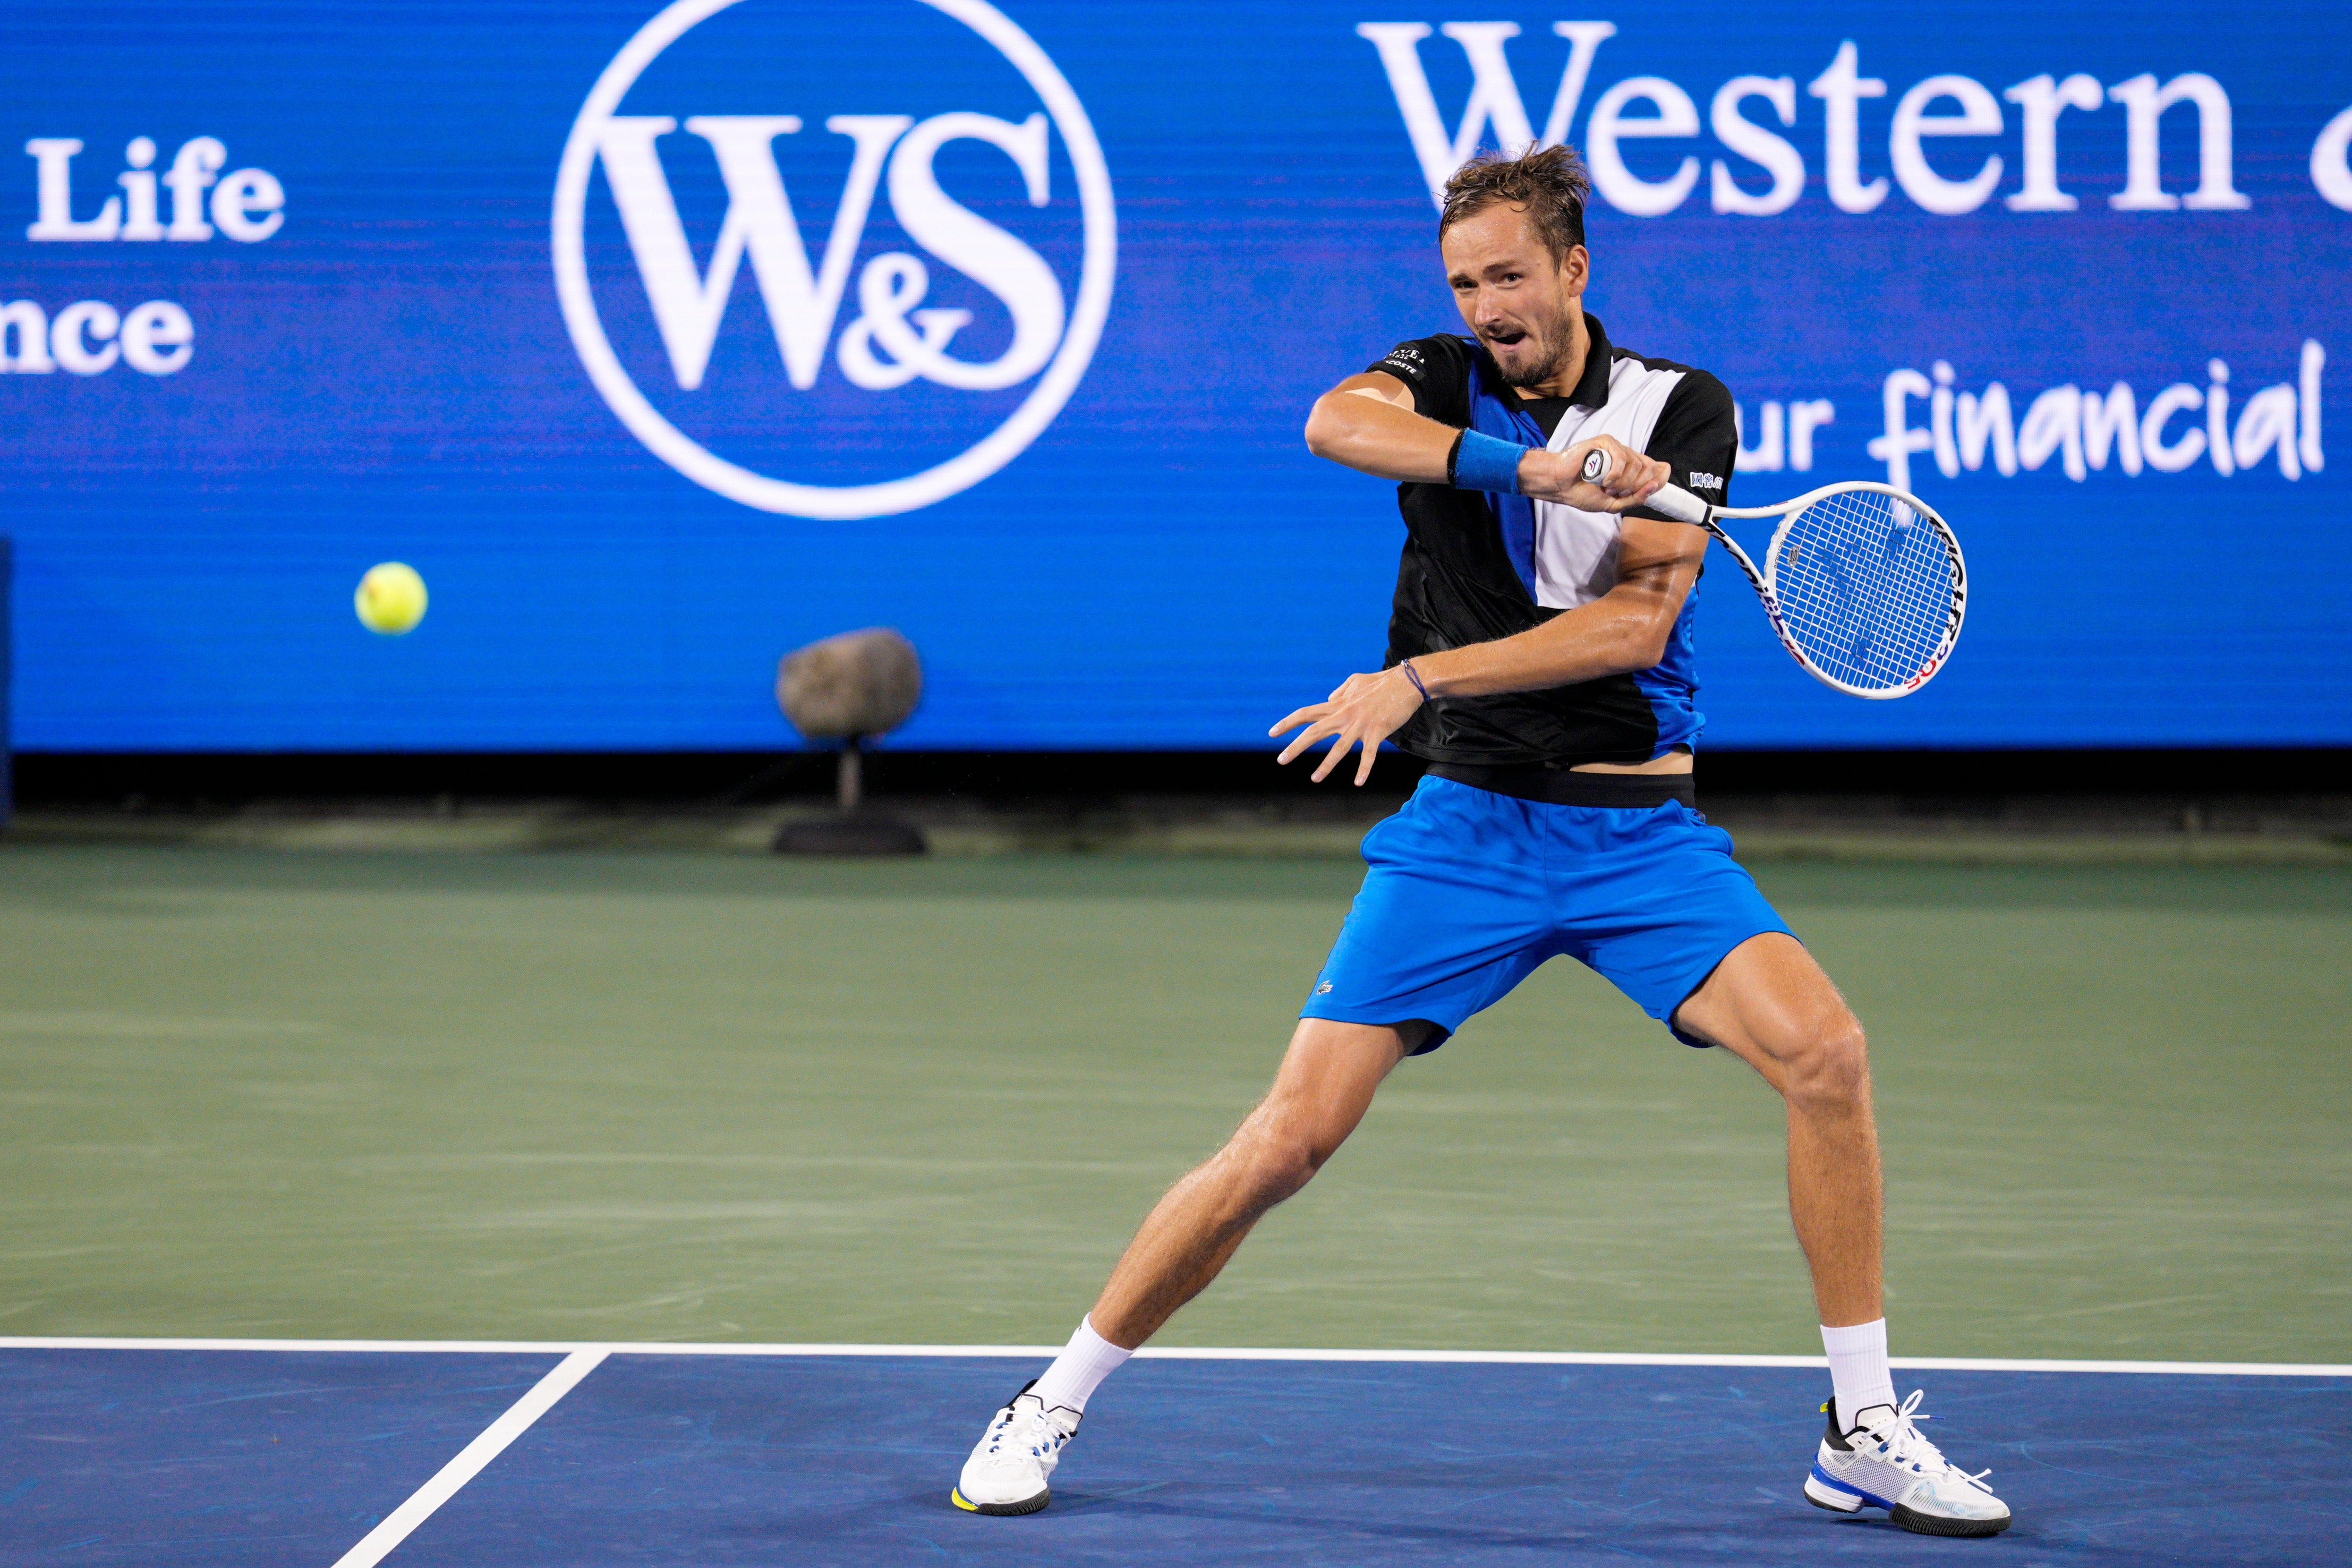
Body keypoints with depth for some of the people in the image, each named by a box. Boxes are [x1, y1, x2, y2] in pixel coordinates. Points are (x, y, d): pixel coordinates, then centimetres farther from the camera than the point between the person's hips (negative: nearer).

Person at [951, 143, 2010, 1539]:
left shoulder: (1682, 408, 0)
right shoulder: (1444, 380, 2)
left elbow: (1636, 623, -13)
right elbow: (1335, 423, -22)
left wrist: (1421, 679, -21)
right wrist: (1531, 459, -34)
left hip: (1640, 833, 0)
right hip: (1466, 829, 0)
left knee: (1825, 1050, -22)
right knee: (1290, 1139, -7)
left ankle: (1864, 1433, -9)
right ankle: (1054, 1407, 10)